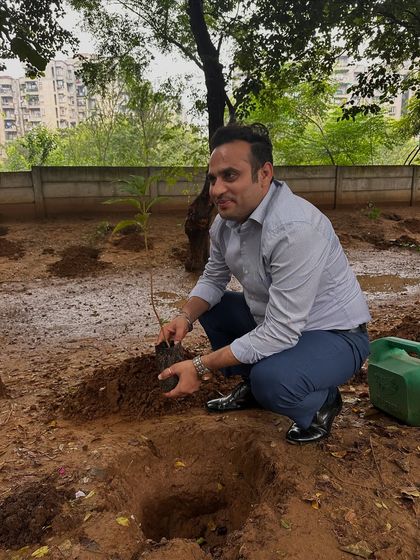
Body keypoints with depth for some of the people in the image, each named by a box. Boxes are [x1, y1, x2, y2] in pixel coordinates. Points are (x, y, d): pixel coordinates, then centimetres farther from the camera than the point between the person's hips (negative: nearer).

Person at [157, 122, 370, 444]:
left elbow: (280, 333, -33)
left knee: (270, 380, -34)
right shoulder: (226, 220, -6)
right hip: (272, 319, 8)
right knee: (208, 306, 5)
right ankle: (251, 388, 20)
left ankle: (323, 401, 3)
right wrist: (185, 317, -14)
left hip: (333, 334, -8)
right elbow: (213, 280, 7)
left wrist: (201, 366, -29)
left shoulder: (295, 228, -33)